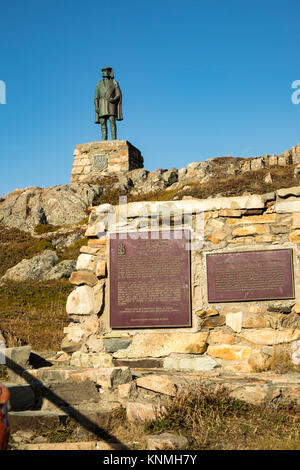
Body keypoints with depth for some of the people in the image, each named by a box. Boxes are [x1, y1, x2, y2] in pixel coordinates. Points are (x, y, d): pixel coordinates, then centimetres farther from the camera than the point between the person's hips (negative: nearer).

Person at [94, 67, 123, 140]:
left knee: (112, 121, -14)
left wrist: (114, 99, -19)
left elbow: (118, 95, 2)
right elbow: (96, 97, 10)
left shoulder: (114, 83, 7)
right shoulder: (99, 84, 15)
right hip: (102, 105, 3)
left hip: (111, 104, -3)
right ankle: (104, 140, -7)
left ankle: (114, 139, -18)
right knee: (103, 123, -5)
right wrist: (96, 107, -4)